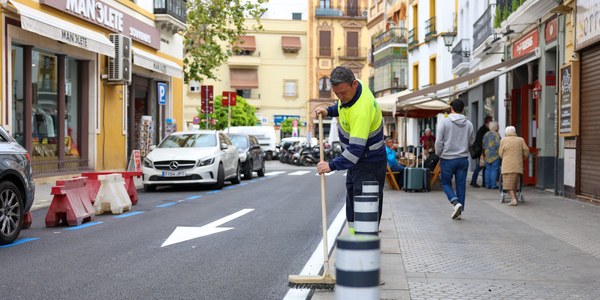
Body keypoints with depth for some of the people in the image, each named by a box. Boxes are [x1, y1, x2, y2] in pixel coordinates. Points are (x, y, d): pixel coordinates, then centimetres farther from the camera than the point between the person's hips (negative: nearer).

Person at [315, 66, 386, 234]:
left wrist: (332, 166, -32)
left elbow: (356, 148, -36)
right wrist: (328, 111, 1)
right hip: (358, 160, 10)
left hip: (369, 164, -10)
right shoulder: (350, 89, -6)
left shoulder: (361, 110, -35)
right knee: (352, 204, 17)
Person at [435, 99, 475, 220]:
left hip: (448, 159, -3)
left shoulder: (444, 122, -9)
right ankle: (458, 210, 12)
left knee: (446, 183, 10)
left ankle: (456, 202, -13)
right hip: (463, 159, 3)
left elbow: (439, 141, -9)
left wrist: (438, 154, 5)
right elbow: (471, 141, 12)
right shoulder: (468, 124, 2)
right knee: (461, 185, 9)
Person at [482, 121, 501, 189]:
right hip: (495, 155, -6)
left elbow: (483, 145, 14)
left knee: (488, 169, 9)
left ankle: (487, 185, 9)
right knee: (494, 170, -3)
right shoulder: (496, 134, -10)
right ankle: (493, 185, -3)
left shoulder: (485, 134, 10)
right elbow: (498, 145, -16)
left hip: (487, 155, 6)